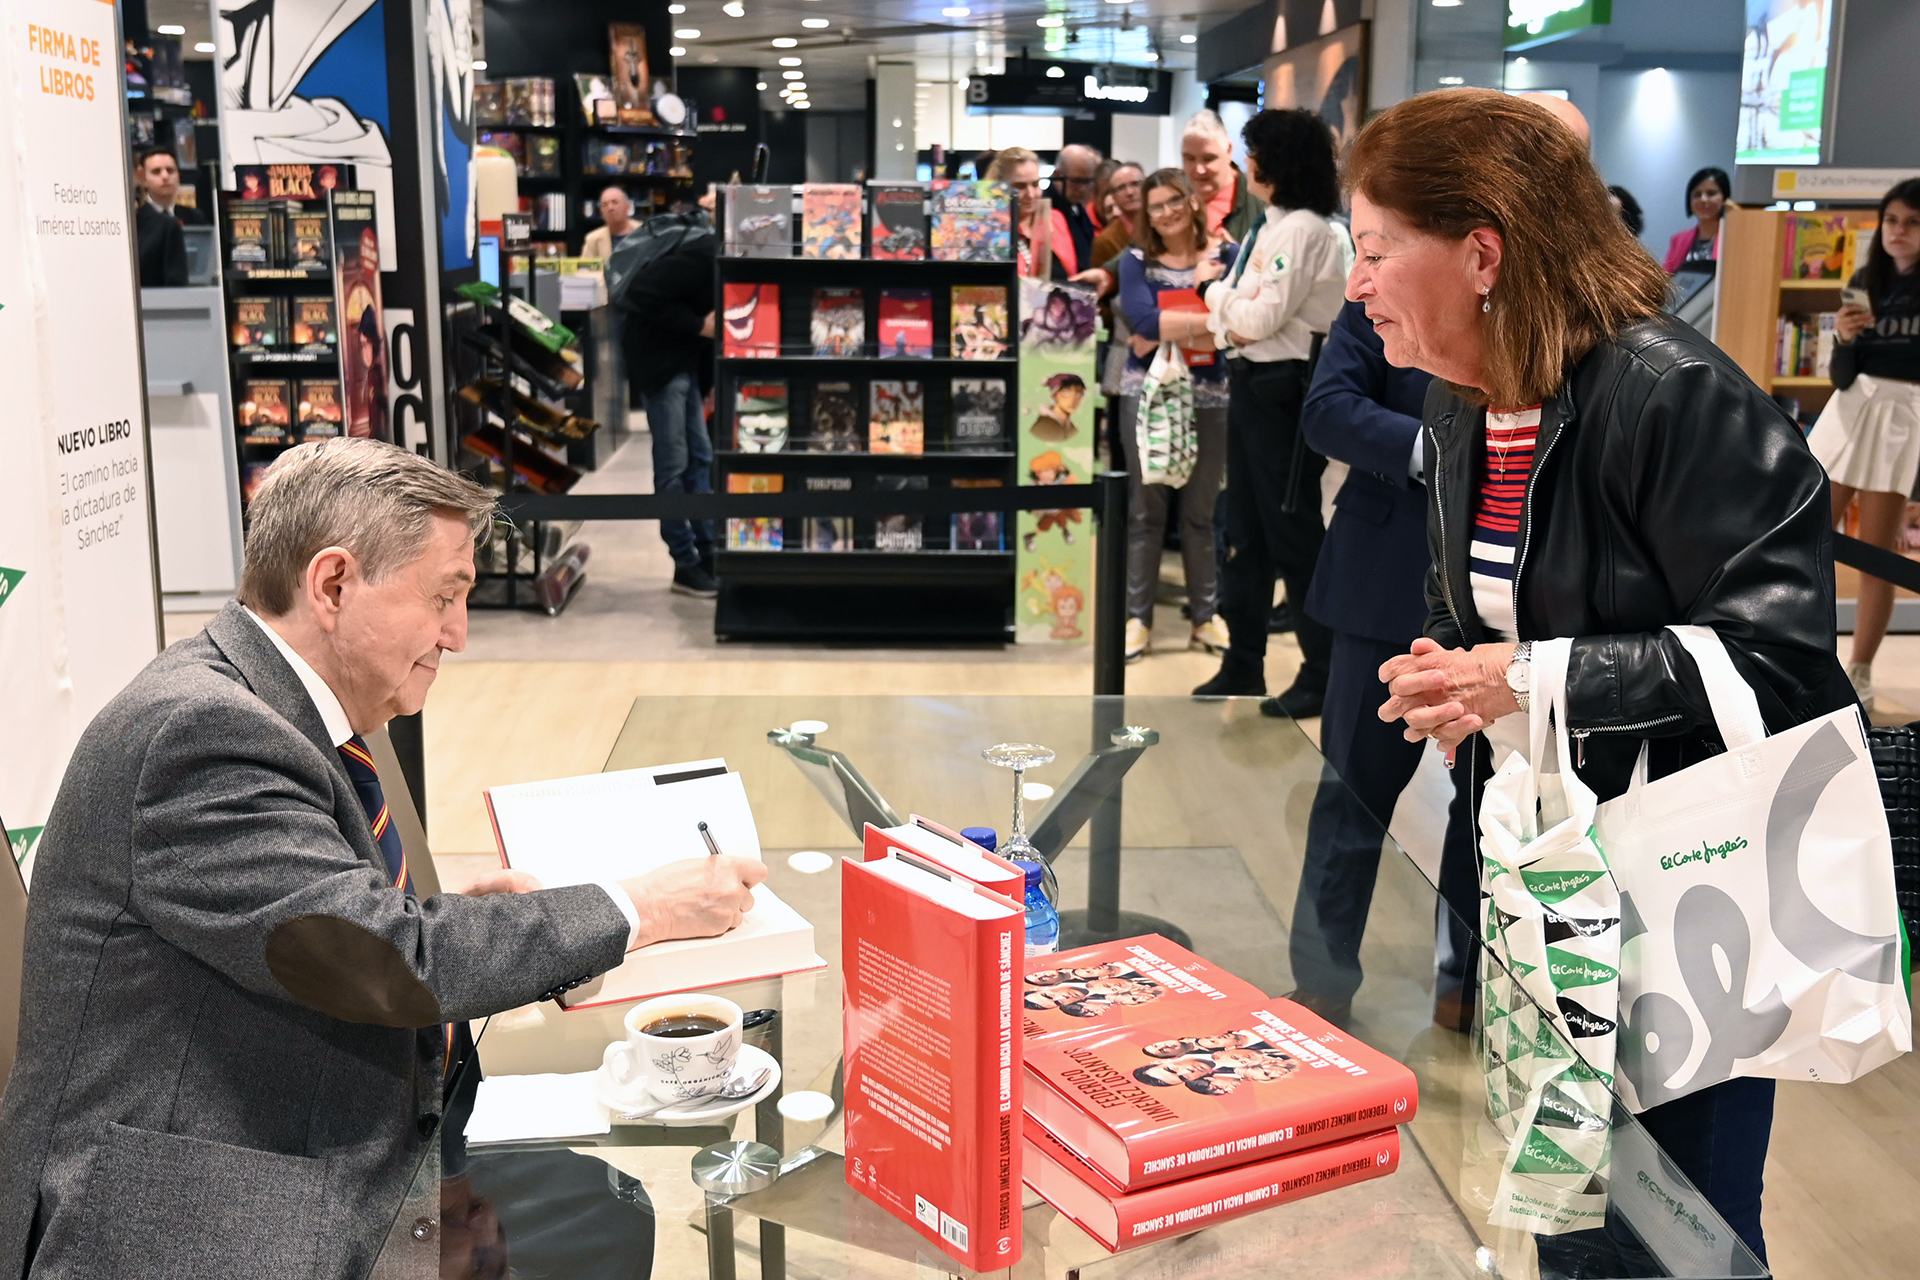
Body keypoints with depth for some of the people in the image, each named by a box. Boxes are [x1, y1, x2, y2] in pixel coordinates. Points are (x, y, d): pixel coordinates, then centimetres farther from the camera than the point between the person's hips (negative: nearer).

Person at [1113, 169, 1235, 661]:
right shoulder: (1136, 261, 3)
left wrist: (1165, 333, -16)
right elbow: (1144, 321, -15)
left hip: (1209, 397, 1)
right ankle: (1137, 618, 9)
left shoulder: (1226, 257, 3)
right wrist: (1209, 320, -18)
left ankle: (1205, 616, 18)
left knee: (1200, 513, 9)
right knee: (1145, 510, 4)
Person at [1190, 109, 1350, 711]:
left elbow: (1263, 317, -20)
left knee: (1293, 531, -4)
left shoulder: (1307, 229, -14)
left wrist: (1223, 299, -2)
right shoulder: (1271, 226, 17)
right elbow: (1227, 301, 14)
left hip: (1284, 389, -10)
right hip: (1250, 384, 10)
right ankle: (1244, 662, 23)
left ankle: (1323, 672, 5)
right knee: (1245, 531, 13)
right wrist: (1230, 314, -8)